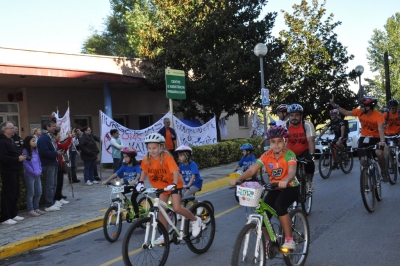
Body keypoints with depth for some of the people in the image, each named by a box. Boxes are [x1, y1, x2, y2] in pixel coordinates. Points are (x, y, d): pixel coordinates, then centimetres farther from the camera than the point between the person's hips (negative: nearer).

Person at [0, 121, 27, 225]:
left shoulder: (11, 141, 18)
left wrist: (21, 156, 7)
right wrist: (18, 159, -19)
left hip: (15, 171, 10)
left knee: (15, 193, 13)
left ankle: (13, 214, 22)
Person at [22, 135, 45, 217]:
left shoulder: (35, 150, 12)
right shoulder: (25, 151, -10)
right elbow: (25, 164, -15)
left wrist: (40, 170, 1)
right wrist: (33, 172, -14)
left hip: (37, 175, 7)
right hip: (29, 175, -7)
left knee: (39, 192, 10)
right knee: (31, 193, -2)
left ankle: (36, 208, 21)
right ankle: (30, 210, 5)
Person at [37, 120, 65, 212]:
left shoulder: (51, 137, 16)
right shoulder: (43, 138, -16)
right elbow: (44, 152, -24)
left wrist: (59, 152, 4)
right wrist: (56, 154, -18)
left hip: (53, 164, 10)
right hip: (48, 165, -10)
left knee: (53, 184, 14)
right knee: (49, 185, -6)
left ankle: (52, 202, 23)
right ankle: (48, 205, -1)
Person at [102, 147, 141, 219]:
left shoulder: (136, 166, -14)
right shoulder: (124, 166, 0)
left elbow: (139, 174, -32)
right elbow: (115, 174, -6)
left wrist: (135, 181, -53)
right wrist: (106, 181, -17)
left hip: (135, 186, -5)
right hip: (127, 186, 5)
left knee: (133, 198, -23)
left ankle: (137, 215, -5)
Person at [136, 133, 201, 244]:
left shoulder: (167, 157, -28)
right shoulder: (147, 159, -13)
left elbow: (175, 171, -37)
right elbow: (144, 171, 3)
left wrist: (174, 184, -51)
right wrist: (140, 183, -11)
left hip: (173, 185, -5)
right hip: (160, 185, 5)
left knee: (176, 208, -17)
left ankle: (195, 220, 9)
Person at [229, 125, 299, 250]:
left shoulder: (289, 155, -20)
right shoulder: (266, 155, -9)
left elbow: (292, 172, -37)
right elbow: (252, 170, -18)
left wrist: (285, 181, -60)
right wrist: (237, 179, -35)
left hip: (290, 187, -4)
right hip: (274, 188, 4)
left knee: (280, 206, -33)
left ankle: (289, 239, -17)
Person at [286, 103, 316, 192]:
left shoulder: (307, 125, -20)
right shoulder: (285, 126, -16)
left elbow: (311, 140, -30)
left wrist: (311, 154, -44)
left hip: (305, 151, -2)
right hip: (291, 153, 2)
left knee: (309, 161, -29)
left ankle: (309, 182, -6)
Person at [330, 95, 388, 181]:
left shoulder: (378, 115, -22)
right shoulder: (359, 112, -10)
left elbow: (380, 129, -32)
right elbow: (346, 112, 3)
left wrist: (382, 141, -49)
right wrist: (334, 105, -5)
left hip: (376, 138, -4)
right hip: (364, 138, 4)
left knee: (379, 153, -31)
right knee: (363, 160, -8)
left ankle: (384, 172, -7)